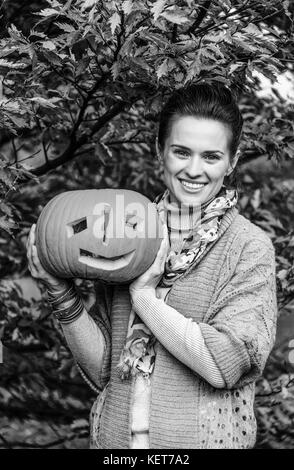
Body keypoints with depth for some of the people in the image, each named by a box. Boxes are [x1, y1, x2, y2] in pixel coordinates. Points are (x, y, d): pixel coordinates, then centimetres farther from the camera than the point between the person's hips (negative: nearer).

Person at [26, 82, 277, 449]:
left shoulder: (250, 246, -11)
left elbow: (224, 365, -20)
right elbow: (102, 369, 0)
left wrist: (143, 296, -16)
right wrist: (61, 293, -13)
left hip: (203, 439, -3)